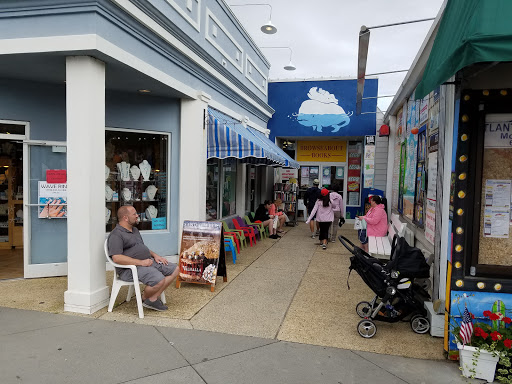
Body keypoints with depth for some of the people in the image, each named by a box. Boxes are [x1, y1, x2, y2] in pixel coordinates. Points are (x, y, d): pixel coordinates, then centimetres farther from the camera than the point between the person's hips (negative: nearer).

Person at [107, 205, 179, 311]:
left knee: (175, 269, 0)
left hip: (148, 261, 10)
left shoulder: (134, 230, 22)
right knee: (159, 280, -31)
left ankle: (153, 298, -6)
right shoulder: (116, 235, -10)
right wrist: (141, 262, -23)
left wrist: (155, 255, 11)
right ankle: (144, 298, 1)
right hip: (131, 268, -10)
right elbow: (116, 258, -22)